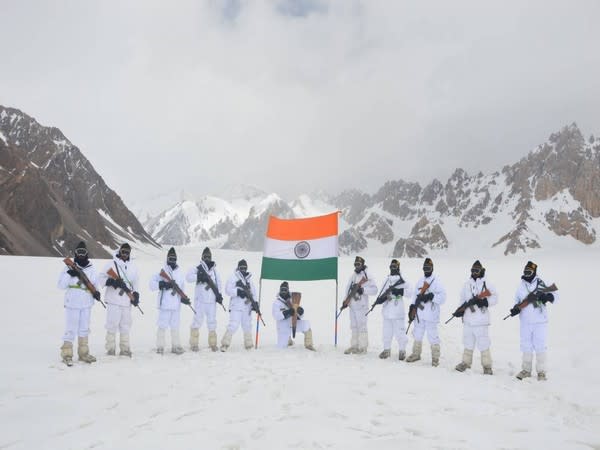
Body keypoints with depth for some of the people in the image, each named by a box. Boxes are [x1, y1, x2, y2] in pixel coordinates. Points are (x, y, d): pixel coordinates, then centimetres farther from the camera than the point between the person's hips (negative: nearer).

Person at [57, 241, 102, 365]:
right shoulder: (69, 268, -5)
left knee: (84, 329, 14)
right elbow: (61, 285, -7)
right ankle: (66, 354, 9)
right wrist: (69, 275, -22)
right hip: (72, 304, -4)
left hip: (87, 304, 4)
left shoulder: (91, 269, 6)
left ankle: (83, 353, 24)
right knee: (70, 330, -2)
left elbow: (96, 283, 14)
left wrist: (97, 292, -6)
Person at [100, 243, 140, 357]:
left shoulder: (133, 266, 14)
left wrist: (136, 294, 8)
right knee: (112, 325, -2)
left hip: (127, 301, 4)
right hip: (113, 300, -4)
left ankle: (125, 349, 15)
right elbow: (102, 278, -1)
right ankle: (110, 349, 9)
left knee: (125, 326, 8)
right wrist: (111, 281, -19)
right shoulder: (111, 264, 0)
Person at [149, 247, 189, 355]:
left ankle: (176, 346, 18)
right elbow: (152, 283, -6)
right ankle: (160, 347, 9)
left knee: (175, 326, 10)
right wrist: (162, 284, -20)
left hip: (176, 304, 5)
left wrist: (183, 297, 4)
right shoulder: (162, 270, -3)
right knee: (162, 326, -1)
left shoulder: (180, 272, 13)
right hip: (165, 304, -5)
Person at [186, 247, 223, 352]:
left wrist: (219, 294, 8)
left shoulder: (214, 270, 16)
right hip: (200, 299, -4)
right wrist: (199, 276, -26)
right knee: (198, 320, -5)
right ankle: (194, 344, 2)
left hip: (212, 300, 4)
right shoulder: (197, 268, 1)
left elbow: (218, 282, 21)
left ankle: (213, 343, 16)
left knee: (212, 321, 7)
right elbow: (188, 277, -13)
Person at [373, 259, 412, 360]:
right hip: (387, 311, 4)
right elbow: (382, 291, 13)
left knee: (399, 332, -2)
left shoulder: (402, 281, -2)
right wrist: (380, 298, -7)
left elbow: (409, 293, -10)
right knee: (387, 332, 11)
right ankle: (387, 349, 24)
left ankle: (402, 350, 13)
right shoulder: (386, 280, 12)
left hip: (398, 312, -4)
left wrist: (399, 291, -22)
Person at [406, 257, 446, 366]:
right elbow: (415, 295, 17)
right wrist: (412, 308, 10)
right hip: (419, 313, 6)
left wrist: (431, 296, -22)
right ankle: (416, 354, 29)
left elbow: (442, 297, -12)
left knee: (433, 337, -3)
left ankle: (435, 358, 8)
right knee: (417, 335, 15)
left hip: (431, 315, -6)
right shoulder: (420, 281, 13)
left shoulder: (436, 281, -6)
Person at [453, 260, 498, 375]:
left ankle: (487, 366, 8)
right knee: (468, 343, 14)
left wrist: (485, 302, -19)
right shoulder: (467, 284, 11)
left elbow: (494, 298, -3)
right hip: (468, 319, 4)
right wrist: (460, 310, 1)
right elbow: (462, 299, 15)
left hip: (481, 319, -4)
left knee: (483, 344, -2)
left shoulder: (487, 284, -1)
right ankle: (466, 362, 24)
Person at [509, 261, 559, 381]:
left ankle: (541, 371, 12)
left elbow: (555, 294, -1)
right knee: (526, 346, 9)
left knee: (540, 346, 1)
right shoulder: (521, 287, 9)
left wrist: (548, 296, -22)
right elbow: (517, 301, 16)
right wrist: (516, 308, -4)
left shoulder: (542, 284, -2)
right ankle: (526, 370, 19)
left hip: (540, 321, -3)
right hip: (525, 322, 4)